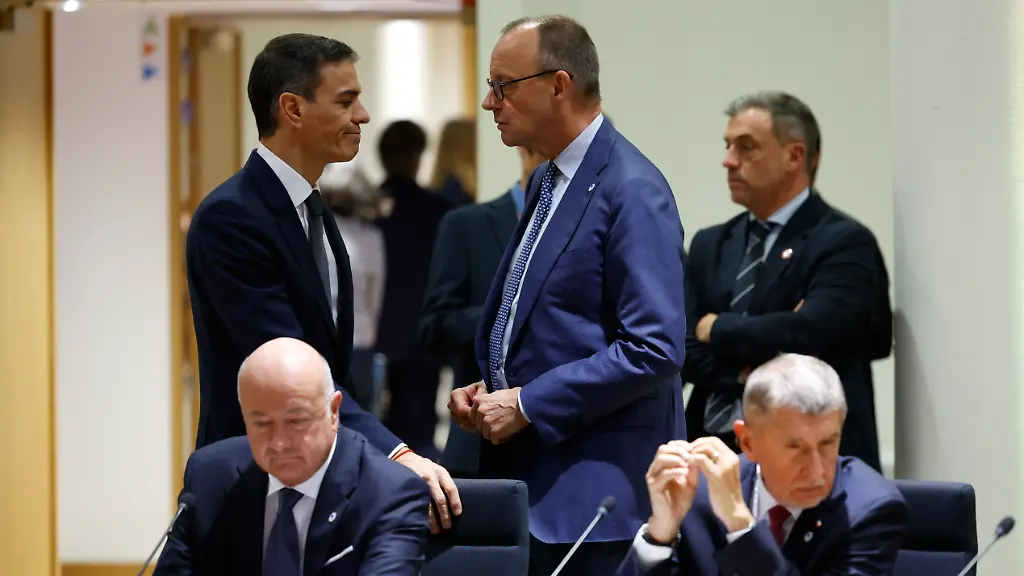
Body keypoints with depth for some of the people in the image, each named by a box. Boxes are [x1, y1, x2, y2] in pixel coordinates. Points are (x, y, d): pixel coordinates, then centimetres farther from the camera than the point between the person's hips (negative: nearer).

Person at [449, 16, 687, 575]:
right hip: (527, 474, 9)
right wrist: (489, 390, 8)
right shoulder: (545, 182, 16)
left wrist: (527, 404, -17)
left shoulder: (633, 192, -14)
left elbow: (654, 350, -21)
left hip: (593, 488, -9)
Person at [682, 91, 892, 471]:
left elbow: (810, 331, -18)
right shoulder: (710, 246, 16)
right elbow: (684, 353, 7)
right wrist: (748, 371, -12)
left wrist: (717, 329, -3)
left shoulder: (845, 243, -3)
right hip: (713, 453, 5)